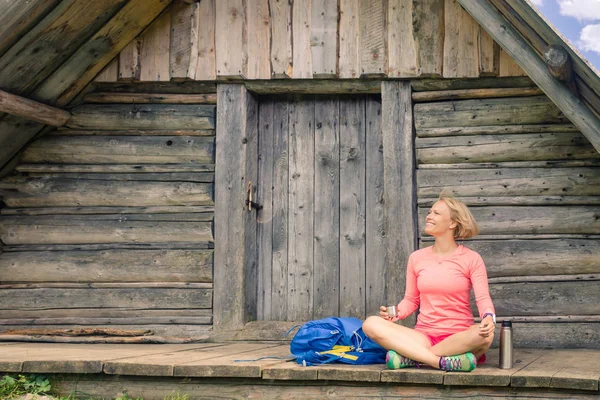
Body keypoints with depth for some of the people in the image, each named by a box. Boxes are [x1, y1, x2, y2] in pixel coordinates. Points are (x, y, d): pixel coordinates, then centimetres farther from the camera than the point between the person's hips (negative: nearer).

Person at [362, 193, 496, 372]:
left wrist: (488, 317, -30)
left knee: (485, 334, -38)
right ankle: (443, 361, -34)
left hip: (459, 337, -2)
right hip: (423, 336, 2)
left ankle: (411, 356, -26)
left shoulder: (471, 259, 1)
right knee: (371, 324, -22)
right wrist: (397, 313, -7)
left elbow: (483, 298, -8)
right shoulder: (417, 258, 11)